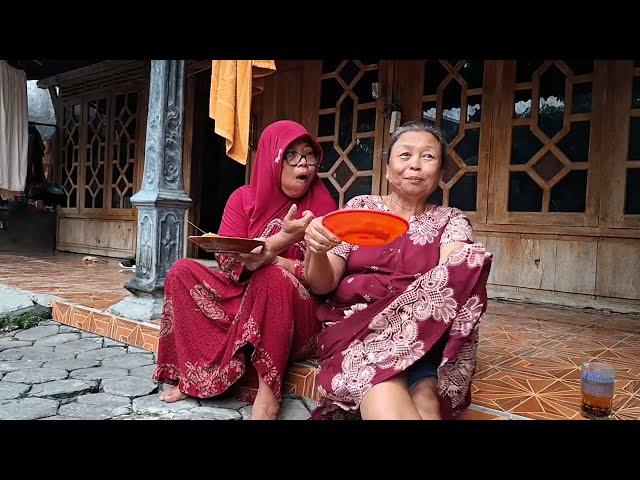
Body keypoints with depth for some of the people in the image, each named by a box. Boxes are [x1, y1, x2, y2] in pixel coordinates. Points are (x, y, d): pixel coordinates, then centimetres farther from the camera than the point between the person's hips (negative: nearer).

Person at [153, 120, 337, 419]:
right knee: (182, 272, -13)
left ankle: (268, 389, -29)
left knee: (273, 278, -34)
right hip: (240, 296, 3)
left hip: (298, 309, -3)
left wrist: (272, 260, -23)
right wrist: (280, 241, -28)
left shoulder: (321, 205, -4)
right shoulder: (244, 198, 2)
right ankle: (191, 372, -12)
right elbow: (226, 259, -12)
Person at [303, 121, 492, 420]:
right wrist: (316, 250, -21)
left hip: (423, 334, 1)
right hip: (353, 325, 0)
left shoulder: (451, 221, 11)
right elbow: (323, 284, 2)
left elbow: (454, 275, -10)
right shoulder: (360, 208, 9)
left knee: (425, 398, -32)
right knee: (383, 387, -33)